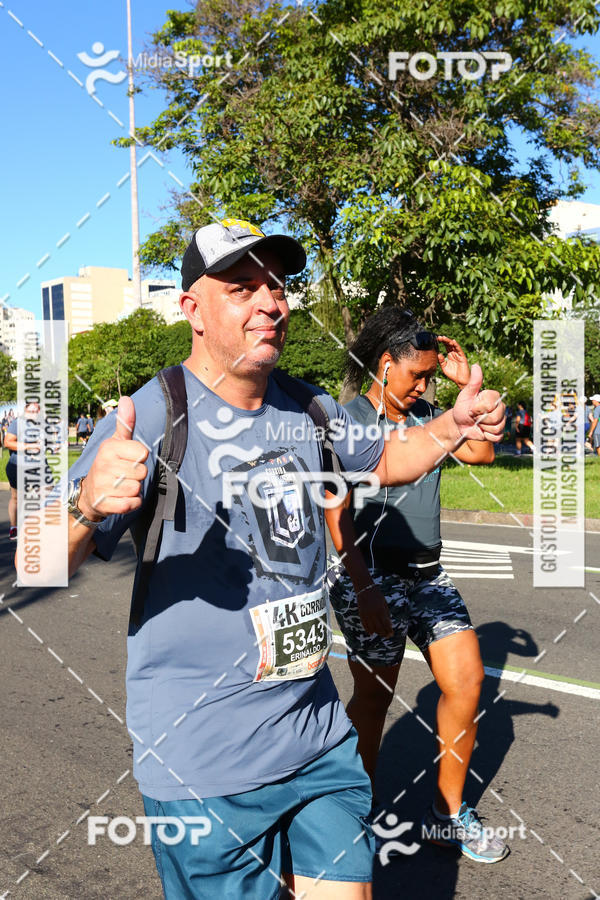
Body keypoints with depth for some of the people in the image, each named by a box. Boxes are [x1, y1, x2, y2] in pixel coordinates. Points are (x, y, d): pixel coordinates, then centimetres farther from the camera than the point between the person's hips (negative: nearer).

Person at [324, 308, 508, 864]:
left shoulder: (424, 415, 11)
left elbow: (480, 452, 7)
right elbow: (337, 516, -12)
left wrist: (468, 385, 3)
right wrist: (365, 590, -18)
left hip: (428, 575, 6)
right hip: (372, 577, -6)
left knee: (466, 678, 2)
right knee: (375, 696, 4)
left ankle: (448, 815, 18)